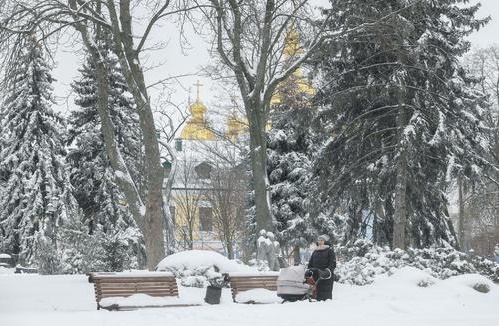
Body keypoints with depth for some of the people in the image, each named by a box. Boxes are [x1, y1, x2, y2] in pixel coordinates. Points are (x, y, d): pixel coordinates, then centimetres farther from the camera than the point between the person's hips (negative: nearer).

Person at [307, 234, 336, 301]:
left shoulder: (329, 250, 3)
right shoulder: (315, 252, 20)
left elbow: (333, 264, -5)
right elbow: (310, 263, 24)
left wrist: (327, 272, -18)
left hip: (326, 278, -5)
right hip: (316, 277, 5)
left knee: (326, 295, -10)